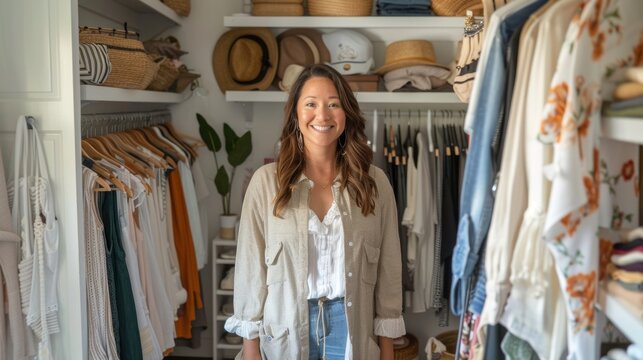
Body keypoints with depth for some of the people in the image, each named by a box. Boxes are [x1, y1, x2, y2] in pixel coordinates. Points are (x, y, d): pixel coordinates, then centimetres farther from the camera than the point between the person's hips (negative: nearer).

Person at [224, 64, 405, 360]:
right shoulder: (266, 181, -7)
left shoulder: (374, 183, -3)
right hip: (285, 334, -1)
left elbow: (388, 274, 0)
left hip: (352, 331, 1)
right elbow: (250, 268, -3)